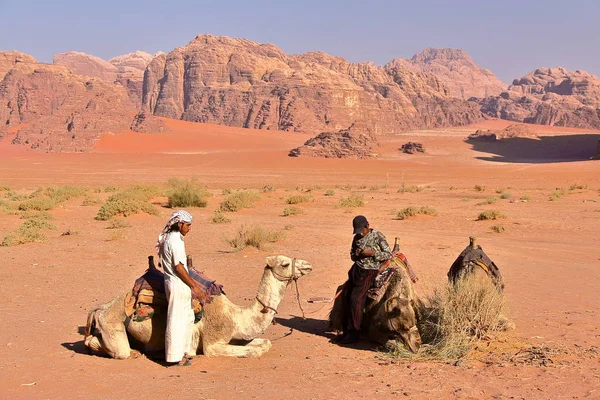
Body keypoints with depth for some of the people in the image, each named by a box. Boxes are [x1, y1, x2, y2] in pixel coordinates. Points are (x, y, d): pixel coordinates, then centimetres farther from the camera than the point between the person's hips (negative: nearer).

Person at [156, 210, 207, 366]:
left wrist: (192, 284, 22)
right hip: (178, 285, -10)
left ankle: (182, 352, 24)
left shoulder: (170, 238, 14)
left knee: (188, 318, 17)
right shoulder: (175, 241, -17)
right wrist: (194, 286, -13)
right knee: (177, 321, -3)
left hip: (179, 285, 10)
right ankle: (176, 357, 3)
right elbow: (179, 268, -19)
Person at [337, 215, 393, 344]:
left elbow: (389, 255, -6)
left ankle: (354, 333, -5)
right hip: (356, 269, 7)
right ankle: (347, 330, 11)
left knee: (356, 299, -14)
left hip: (368, 272, -7)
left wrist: (372, 253, -18)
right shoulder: (357, 238, 11)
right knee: (347, 297, 1)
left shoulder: (378, 236, -6)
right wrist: (356, 254, -3)